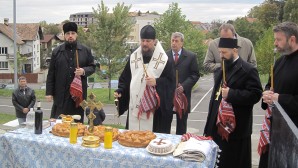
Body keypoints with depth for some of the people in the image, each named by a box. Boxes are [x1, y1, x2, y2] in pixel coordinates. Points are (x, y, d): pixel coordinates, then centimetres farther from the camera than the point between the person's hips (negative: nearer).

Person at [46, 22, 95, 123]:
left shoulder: (85, 51, 6)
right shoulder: (57, 51, 6)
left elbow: (92, 67, 11)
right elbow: (51, 74, 5)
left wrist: (84, 71, -12)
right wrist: (49, 92, 1)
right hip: (61, 94, 0)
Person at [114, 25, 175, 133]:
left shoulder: (164, 59, -2)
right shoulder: (133, 57, 9)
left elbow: (171, 81, -2)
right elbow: (125, 78, 14)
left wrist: (157, 82, -17)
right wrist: (120, 90, 0)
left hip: (154, 107, -3)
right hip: (135, 106, 4)